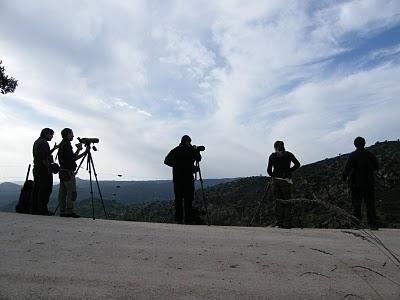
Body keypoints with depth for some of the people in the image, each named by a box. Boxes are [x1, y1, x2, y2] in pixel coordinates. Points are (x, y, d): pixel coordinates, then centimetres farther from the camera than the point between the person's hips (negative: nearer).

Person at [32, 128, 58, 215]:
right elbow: (44, 158, -21)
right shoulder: (43, 143, -13)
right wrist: (49, 168, -18)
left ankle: (35, 209, 13)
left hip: (36, 169, 10)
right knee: (45, 190, -8)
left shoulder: (36, 142, 20)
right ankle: (42, 209, -8)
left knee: (37, 189, 10)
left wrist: (53, 149, 21)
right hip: (44, 169, -10)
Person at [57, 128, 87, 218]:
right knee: (71, 192, -8)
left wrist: (84, 153, 19)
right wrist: (78, 149, -7)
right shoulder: (66, 145, -11)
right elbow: (72, 158, -17)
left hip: (62, 172, 10)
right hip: (68, 172, -10)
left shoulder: (62, 144, 20)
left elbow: (73, 158, 22)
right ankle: (69, 211, -8)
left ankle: (62, 211, 11)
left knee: (62, 192, 8)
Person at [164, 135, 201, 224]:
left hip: (177, 178, 4)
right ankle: (188, 220, -2)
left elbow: (166, 161, 6)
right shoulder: (191, 150, -5)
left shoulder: (175, 150, 6)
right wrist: (196, 150, 17)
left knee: (178, 199, 8)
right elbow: (198, 159, 6)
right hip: (188, 178, -3)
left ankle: (178, 219, 7)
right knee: (188, 199, 1)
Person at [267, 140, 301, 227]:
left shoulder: (272, 156, 2)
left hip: (276, 181, 1)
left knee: (278, 202, 5)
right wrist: (289, 170, 8)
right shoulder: (289, 154, 3)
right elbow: (297, 164, -1)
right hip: (286, 180, -1)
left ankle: (279, 222, 4)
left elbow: (269, 170, -2)